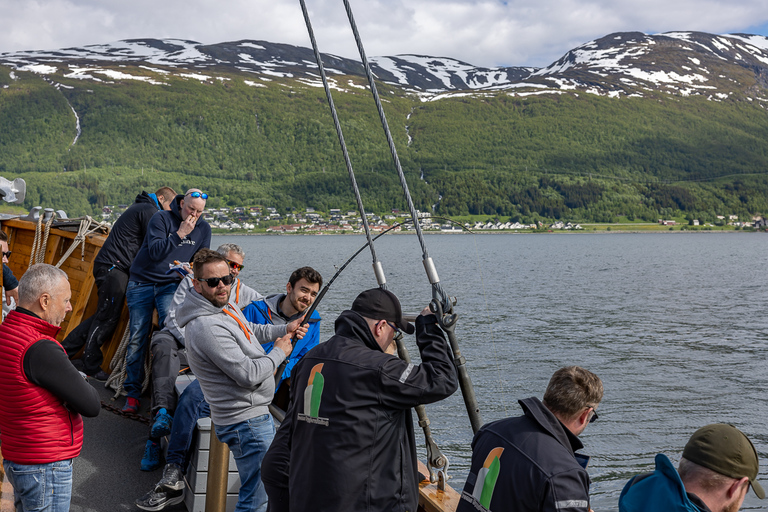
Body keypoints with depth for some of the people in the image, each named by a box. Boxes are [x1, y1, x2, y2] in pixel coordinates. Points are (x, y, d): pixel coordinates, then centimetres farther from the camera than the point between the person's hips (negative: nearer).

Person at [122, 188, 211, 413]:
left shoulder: (203, 228, 6)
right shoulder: (161, 218, -7)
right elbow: (155, 252, -17)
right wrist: (180, 233, -19)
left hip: (171, 285, 2)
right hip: (142, 283, -1)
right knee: (137, 337, -3)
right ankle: (132, 393, 5)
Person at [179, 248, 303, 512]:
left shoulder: (227, 306, 5)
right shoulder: (206, 327, -26)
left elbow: (248, 331, 27)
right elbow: (249, 375, -27)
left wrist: (284, 329, 12)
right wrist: (279, 352, -11)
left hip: (256, 412, 11)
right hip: (246, 421, -11)